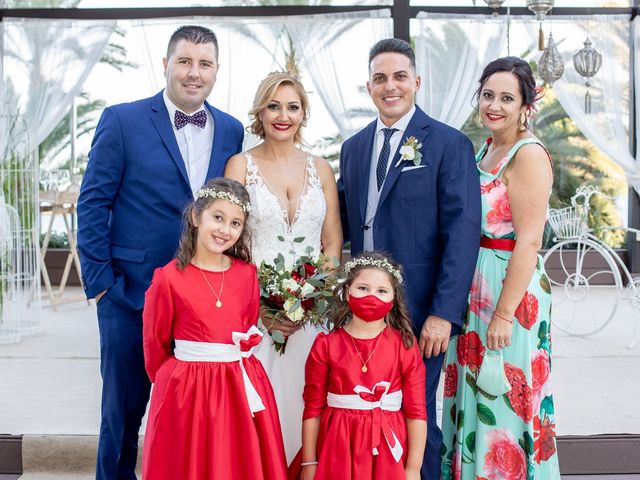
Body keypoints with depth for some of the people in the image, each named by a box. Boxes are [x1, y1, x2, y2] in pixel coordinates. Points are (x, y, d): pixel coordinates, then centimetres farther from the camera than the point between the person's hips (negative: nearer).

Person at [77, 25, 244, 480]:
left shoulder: (231, 131, 7)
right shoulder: (122, 121, -3)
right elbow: (93, 203, -4)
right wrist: (99, 280, -8)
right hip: (131, 292, -3)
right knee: (124, 408, 10)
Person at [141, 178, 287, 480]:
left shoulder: (247, 275, 1)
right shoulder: (169, 278, -9)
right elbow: (155, 344, 1)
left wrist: (234, 369, 10)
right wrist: (167, 381, 12)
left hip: (243, 389, 3)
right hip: (187, 390, -3)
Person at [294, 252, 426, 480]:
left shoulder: (405, 346, -4)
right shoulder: (326, 346, -3)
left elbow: (416, 411, -4)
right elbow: (313, 408, 1)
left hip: (388, 451, 0)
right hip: (338, 451, 0)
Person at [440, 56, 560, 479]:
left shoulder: (529, 154, -15)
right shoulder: (485, 151, 11)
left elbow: (529, 242, -20)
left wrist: (504, 314, -21)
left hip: (510, 290, -8)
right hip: (474, 289, 8)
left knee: (502, 400, 2)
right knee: (475, 393, 17)